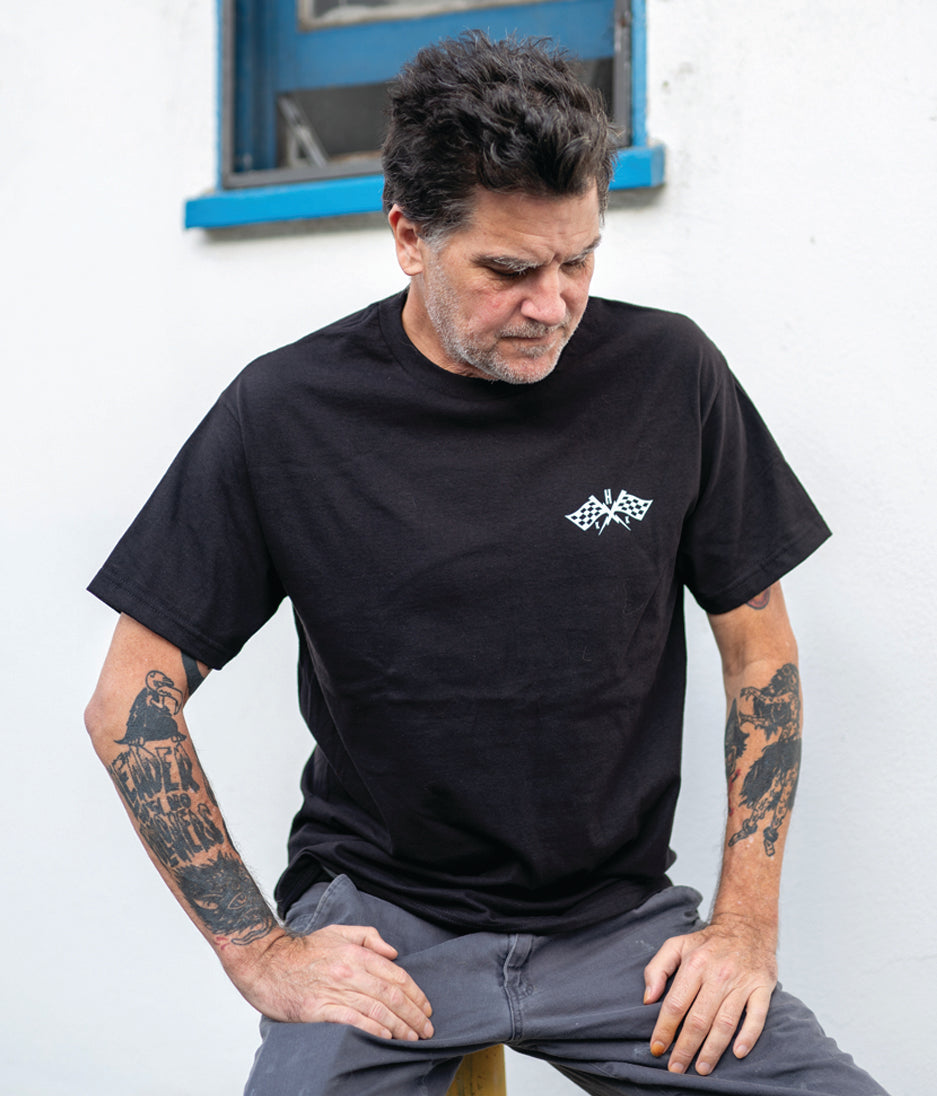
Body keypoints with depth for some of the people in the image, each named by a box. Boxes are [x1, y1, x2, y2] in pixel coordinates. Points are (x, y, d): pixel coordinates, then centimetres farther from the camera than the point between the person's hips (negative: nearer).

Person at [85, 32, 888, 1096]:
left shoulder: (669, 376, -4)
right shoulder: (285, 413, -8)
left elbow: (761, 652, 5)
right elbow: (129, 703, -2)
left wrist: (748, 922, -2)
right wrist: (259, 951, -6)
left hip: (621, 919, 2)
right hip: (381, 917, -1)